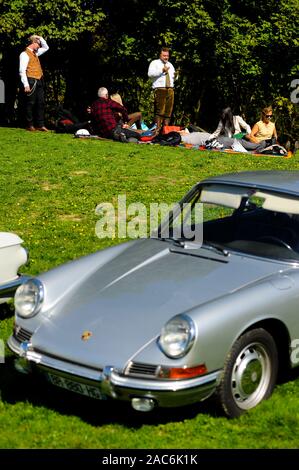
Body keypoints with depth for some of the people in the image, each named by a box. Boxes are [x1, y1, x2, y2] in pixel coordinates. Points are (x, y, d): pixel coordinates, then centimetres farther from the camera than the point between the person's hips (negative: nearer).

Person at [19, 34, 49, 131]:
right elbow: (22, 71, -14)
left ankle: (40, 125, 7)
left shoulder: (35, 53, 18)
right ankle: (29, 125, 0)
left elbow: (46, 48, 36)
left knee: (41, 103, 5)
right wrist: (26, 85, -21)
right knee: (30, 103, -4)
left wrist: (40, 38, 19)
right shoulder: (25, 54, -8)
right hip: (31, 82, -9)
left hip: (39, 81, 9)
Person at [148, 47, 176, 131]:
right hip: (159, 89, -6)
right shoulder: (155, 63, 6)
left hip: (170, 89, 6)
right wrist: (162, 70, -18)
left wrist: (175, 76, 4)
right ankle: (158, 128, -16)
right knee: (160, 110, -14)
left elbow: (173, 77, 28)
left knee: (168, 110, 3)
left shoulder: (170, 65, 26)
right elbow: (150, 74, -10)